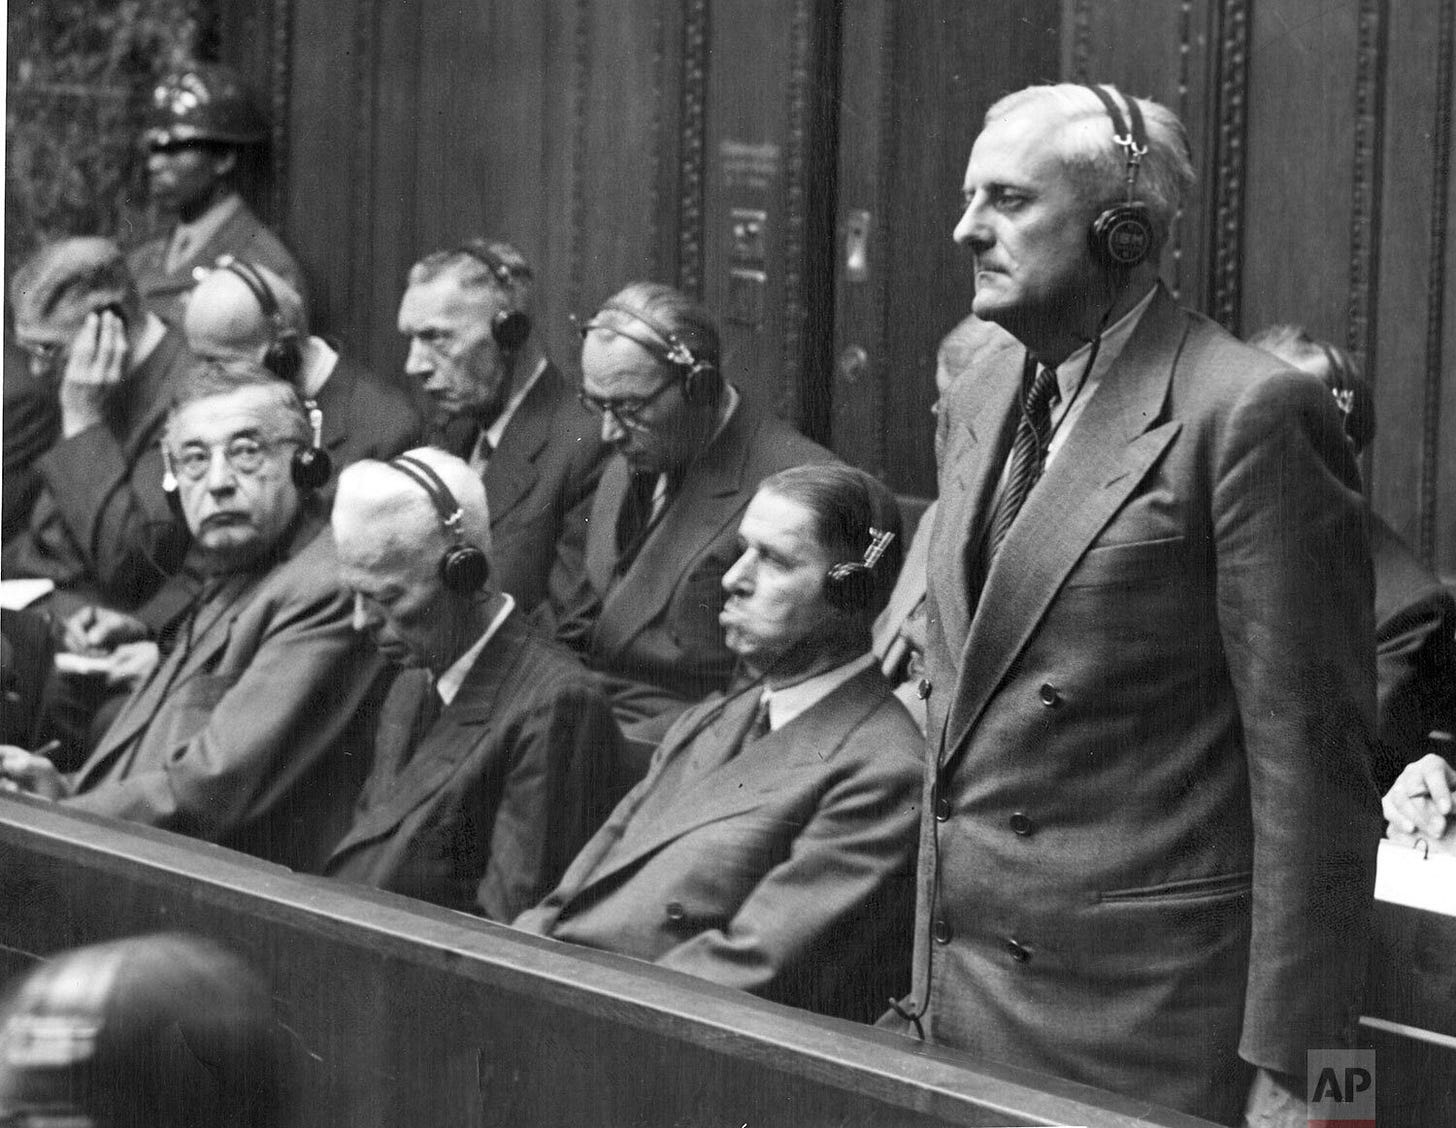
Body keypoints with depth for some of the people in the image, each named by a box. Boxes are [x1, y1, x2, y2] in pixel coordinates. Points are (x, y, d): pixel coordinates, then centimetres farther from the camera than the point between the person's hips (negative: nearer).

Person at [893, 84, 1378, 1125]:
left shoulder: (1251, 414, -13)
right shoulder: (983, 402, 11)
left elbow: (1310, 762, -14)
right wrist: (930, 972, 15)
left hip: (1144, 1004, -7)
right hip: (970, 994, 7)